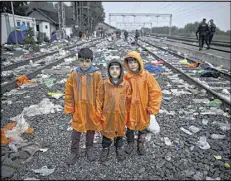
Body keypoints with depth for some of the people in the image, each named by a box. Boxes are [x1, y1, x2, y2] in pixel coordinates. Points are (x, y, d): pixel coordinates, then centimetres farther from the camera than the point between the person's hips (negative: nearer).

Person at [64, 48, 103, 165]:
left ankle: (89, 148, 41)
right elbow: (69, 92, 0)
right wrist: (69, 108, 1)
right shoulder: (74, 74, -7)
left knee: (91, 130, 18)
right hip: (78, 109, 1)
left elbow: (99, 94, -8)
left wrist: (98, 109, -8)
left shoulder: (96, 74, -12)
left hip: (92, 109, 0)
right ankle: (74, 152, 33)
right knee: (76, 132, 13)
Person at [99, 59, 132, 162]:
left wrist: (125, 111, 4)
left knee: (120, 131, 19)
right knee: (106, 131, 15)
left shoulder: (126, 84, -11)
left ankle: (119, 148, 44)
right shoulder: (105, 83, -12)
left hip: (121, 113, 1)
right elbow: (101, 98, -3)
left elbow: (128, 99, 0)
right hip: (107, 113, -1)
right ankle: (105, 148, 40)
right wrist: (101, 111, 0)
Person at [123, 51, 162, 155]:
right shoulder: (126, 77, -9)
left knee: (142, 127, 18)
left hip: (143, 109, 0)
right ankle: (130, 144, 44)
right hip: (130, 109, 1)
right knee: (130, 127, 17)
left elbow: (156, 92, -10)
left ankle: (140, 144, 44)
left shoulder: (147, 76, -13)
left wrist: (152, 109, -11)